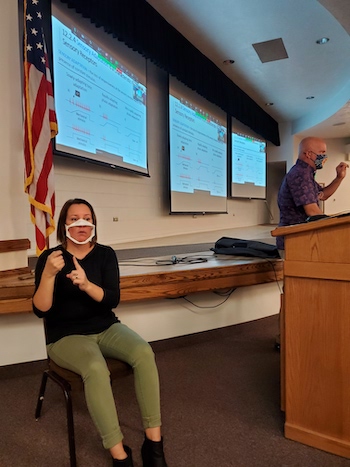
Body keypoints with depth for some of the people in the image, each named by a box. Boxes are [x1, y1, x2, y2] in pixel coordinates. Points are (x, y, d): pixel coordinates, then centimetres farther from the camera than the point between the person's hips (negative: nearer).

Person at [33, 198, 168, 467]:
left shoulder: (105, 254, 0)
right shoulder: (49, 258, -7)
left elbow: (113, 299, -10)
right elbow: (40, 310, -13)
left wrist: (86, 285, -29)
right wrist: (49, 274, -30)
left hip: (106, 327, 3)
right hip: (66, 336, -2)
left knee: (144, 353, -25)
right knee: (95, 368, -34)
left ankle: (154, 442, -13)